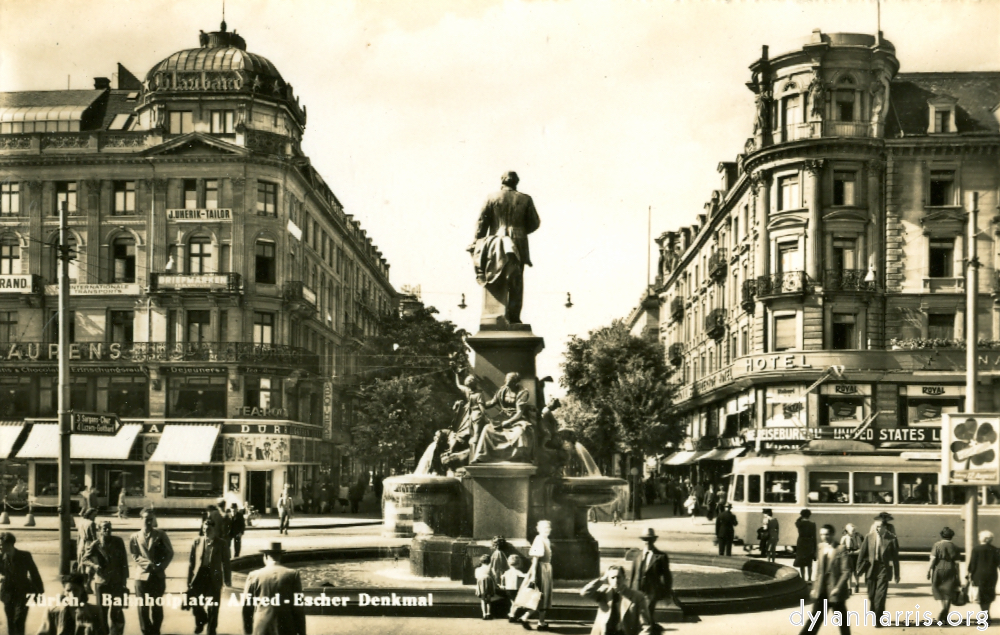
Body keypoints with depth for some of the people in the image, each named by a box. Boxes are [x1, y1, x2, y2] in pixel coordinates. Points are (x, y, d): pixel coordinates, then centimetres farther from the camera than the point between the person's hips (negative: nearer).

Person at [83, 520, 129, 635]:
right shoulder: (95, 545, -5)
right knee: (101, 610, 7)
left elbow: (124, 562, 3)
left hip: (117, 582, 0)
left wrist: (124, 581, 1)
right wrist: (93, 565, -14)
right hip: (101, 582, 0)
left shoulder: (118, 542, -2)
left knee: (115, 611, -5)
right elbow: (85, 559, 7)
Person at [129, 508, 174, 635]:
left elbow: (170, 553, 6)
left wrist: (160, 566, -7)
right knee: (143, 606, 0)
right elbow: (135, 556, -1)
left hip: (158, 575, 0)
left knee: (157, 606, 3)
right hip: (142, 575, 0)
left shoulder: (161, 535, 6)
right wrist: (149, 564, -15)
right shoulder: (135, 537, 6)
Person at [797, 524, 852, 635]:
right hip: (821, 592, 5)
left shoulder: (840, 550, -12)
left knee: (842, 620, 9)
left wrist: (838, 588, -22)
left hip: (835, 592, -5)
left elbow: (846, 572, -15)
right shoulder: (820, 547, 6)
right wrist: (815, 587, 11)